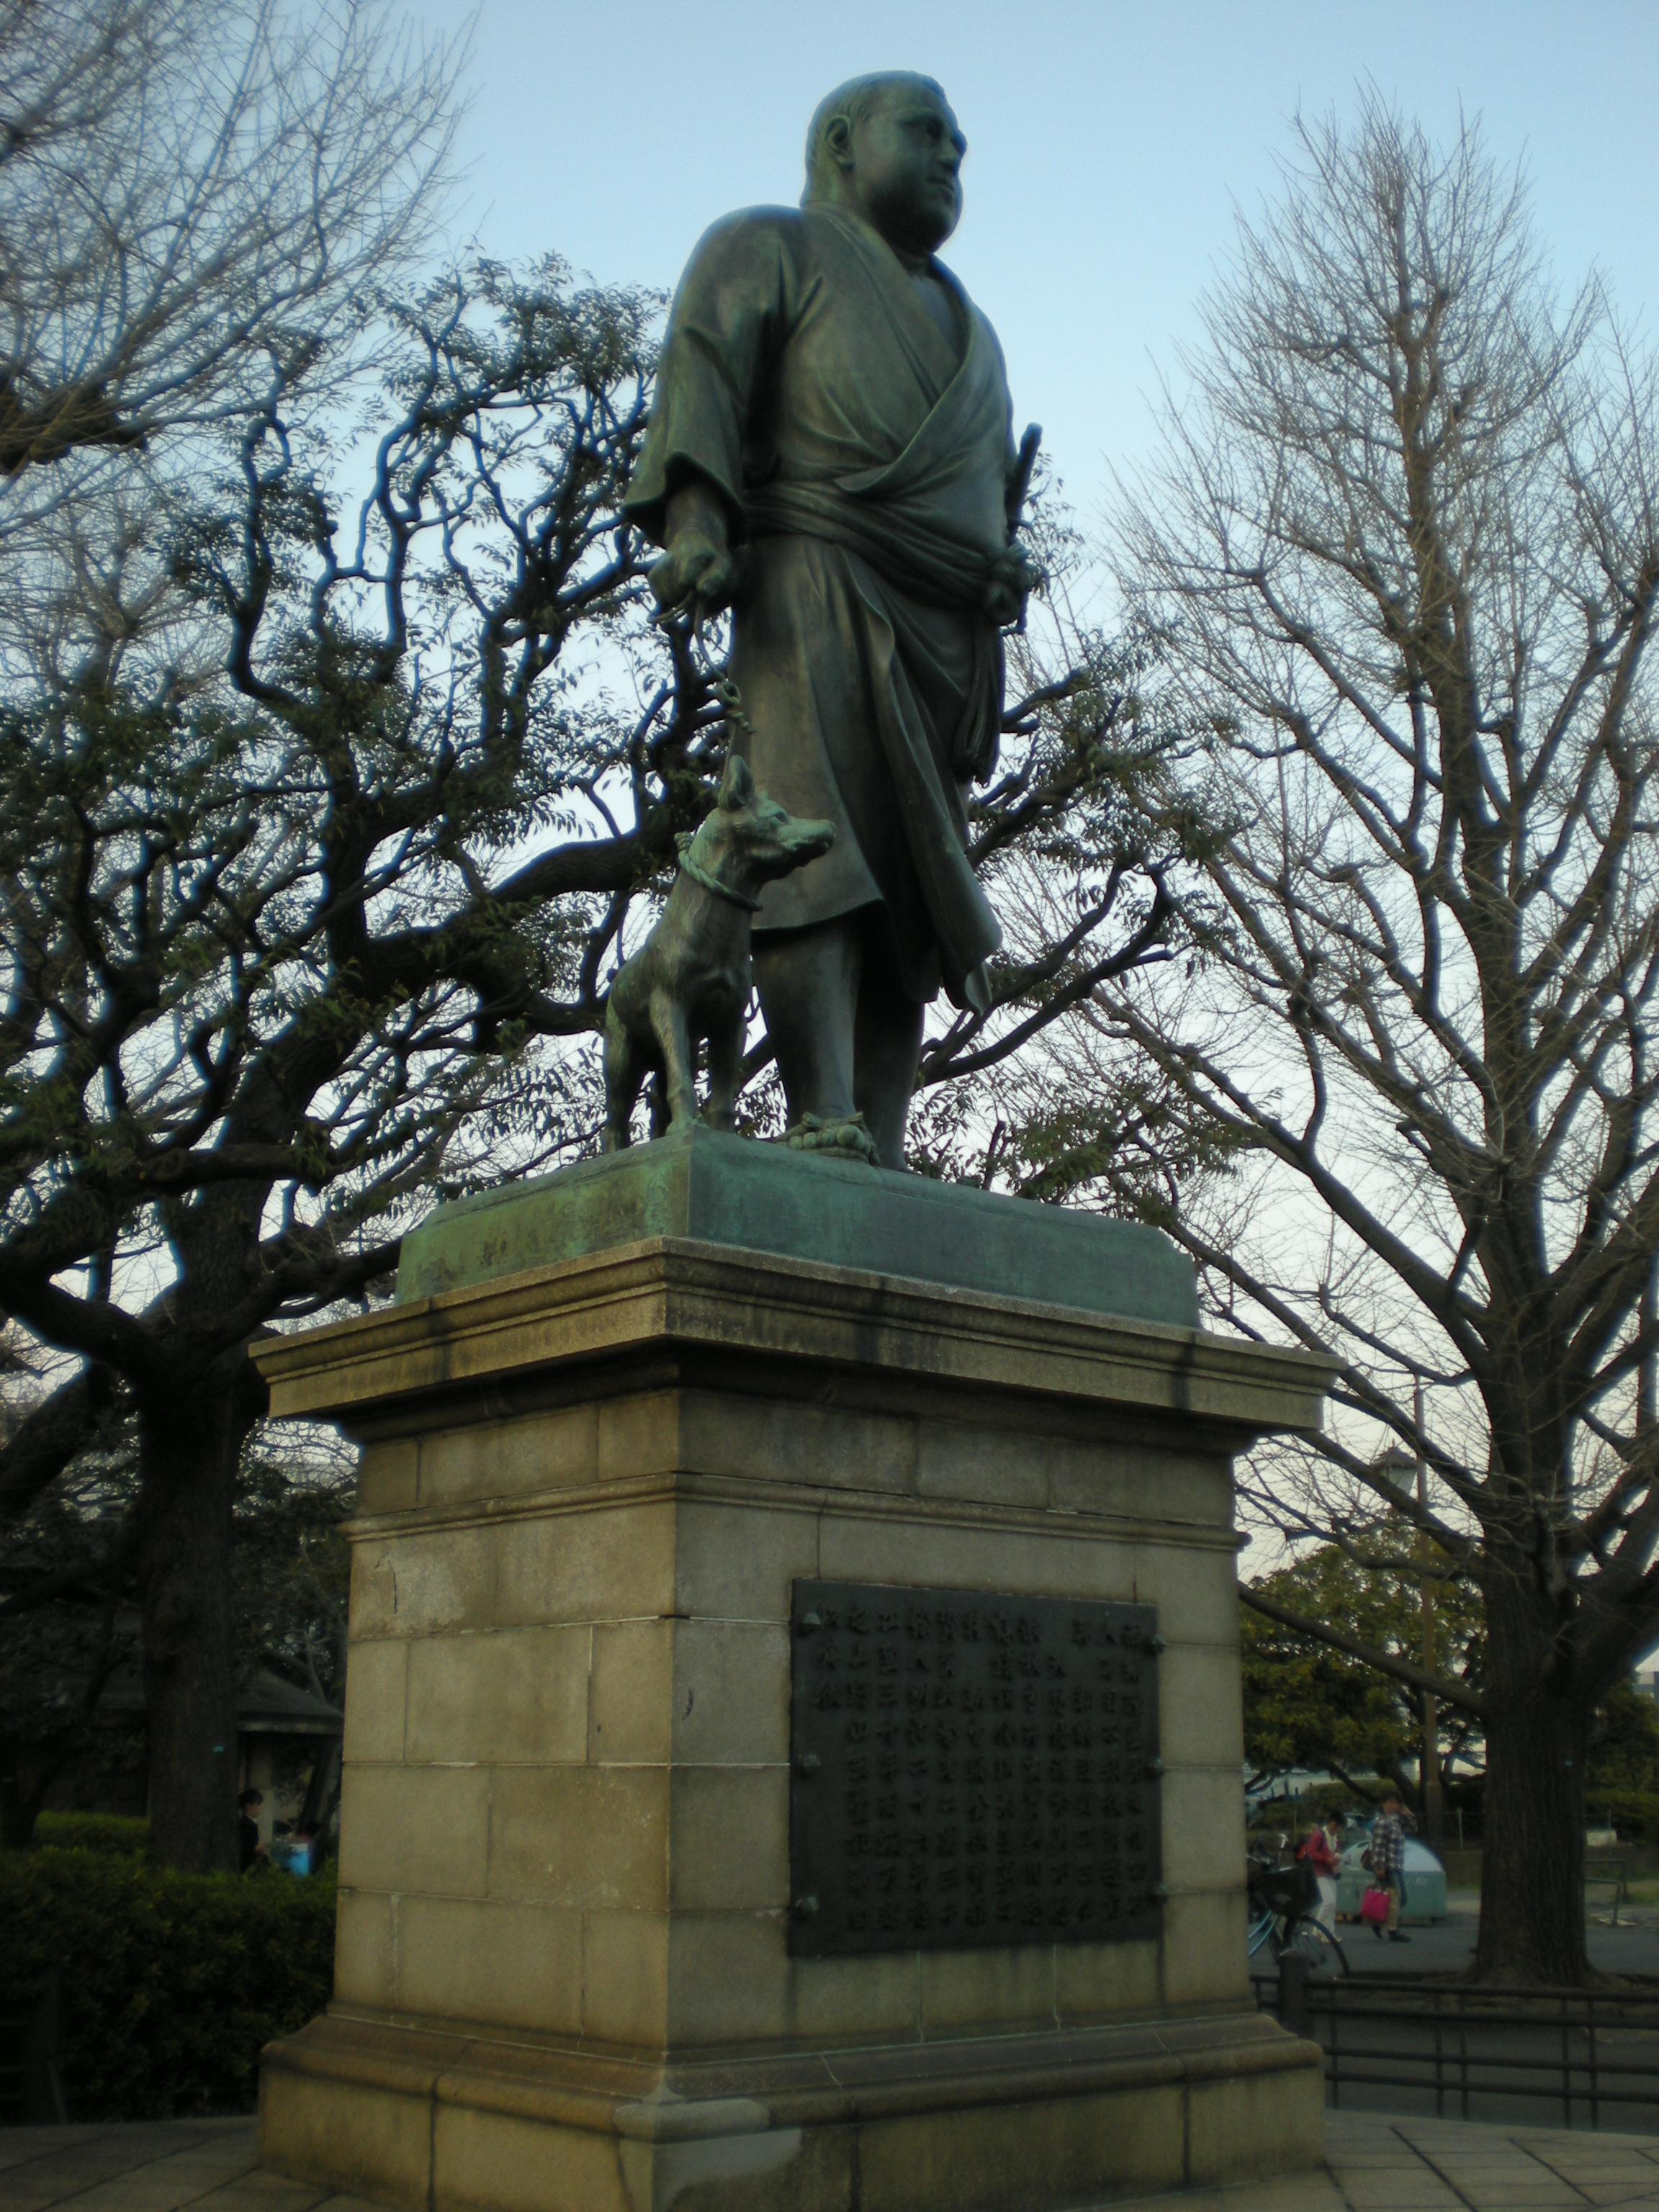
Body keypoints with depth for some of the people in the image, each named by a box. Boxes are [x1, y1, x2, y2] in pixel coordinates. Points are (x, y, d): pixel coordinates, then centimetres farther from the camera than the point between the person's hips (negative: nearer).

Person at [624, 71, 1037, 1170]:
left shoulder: (970, 329, 37)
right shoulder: (773, 248, 17)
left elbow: (997, 491, 32)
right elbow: (703, 363, -1)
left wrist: (1002, 583, 14)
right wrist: (693, 507, -19)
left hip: (945, 633, 6)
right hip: (818, 589, -6)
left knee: (918, 896, -6)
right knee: (821, 845, -23)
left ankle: (884, 1160, -12)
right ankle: (825, 1124, -32)